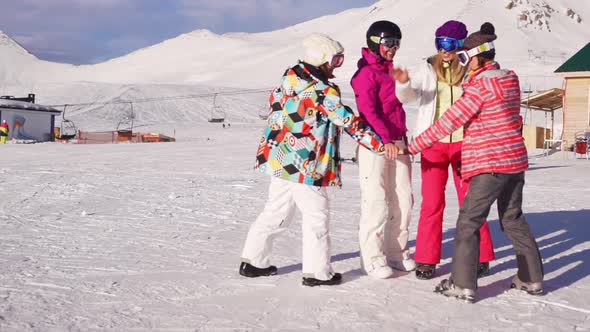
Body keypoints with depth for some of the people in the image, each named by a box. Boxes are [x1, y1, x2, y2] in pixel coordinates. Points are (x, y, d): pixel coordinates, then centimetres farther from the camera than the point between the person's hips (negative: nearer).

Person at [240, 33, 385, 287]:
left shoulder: (290, 80, 7)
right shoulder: (322, 91, -17)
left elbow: (274, 106, 18)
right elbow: (350, 123, -18)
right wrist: (380, 145, -14)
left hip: (279, 159, 9)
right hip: (304, 166, -8)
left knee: (276, 211, 18)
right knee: (316, 214, 3)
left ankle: (253, 261, 26)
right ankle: (316, 271, 9)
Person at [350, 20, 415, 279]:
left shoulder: (391, 71, 18)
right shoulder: (366, 73, -8)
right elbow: (367, 111, -18)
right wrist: (384, 140, -28)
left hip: (397, 143, 8)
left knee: (403, 199, 8)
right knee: (376, 201, -5)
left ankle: (397, 252, 20)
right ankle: (372, 259, 4)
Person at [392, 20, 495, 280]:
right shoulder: (428, 71, 3)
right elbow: (408, 96, -11)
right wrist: (404, 83, -33)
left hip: (463, 144, -1)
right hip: (433, 145, 1)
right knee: (431, 203, 2)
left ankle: (480, 258, 16)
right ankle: (426, 259, 11)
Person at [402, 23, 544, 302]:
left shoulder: (481, 85, -14)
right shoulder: (510, 80, 10)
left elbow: (449, 121, -15)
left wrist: (413, 146, -10)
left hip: (489, 165, -8)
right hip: (515, 161, 8)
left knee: (468, 222, -2)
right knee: (513, 219, 18)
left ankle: (462, 285, -1)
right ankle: (532, 279, 24)